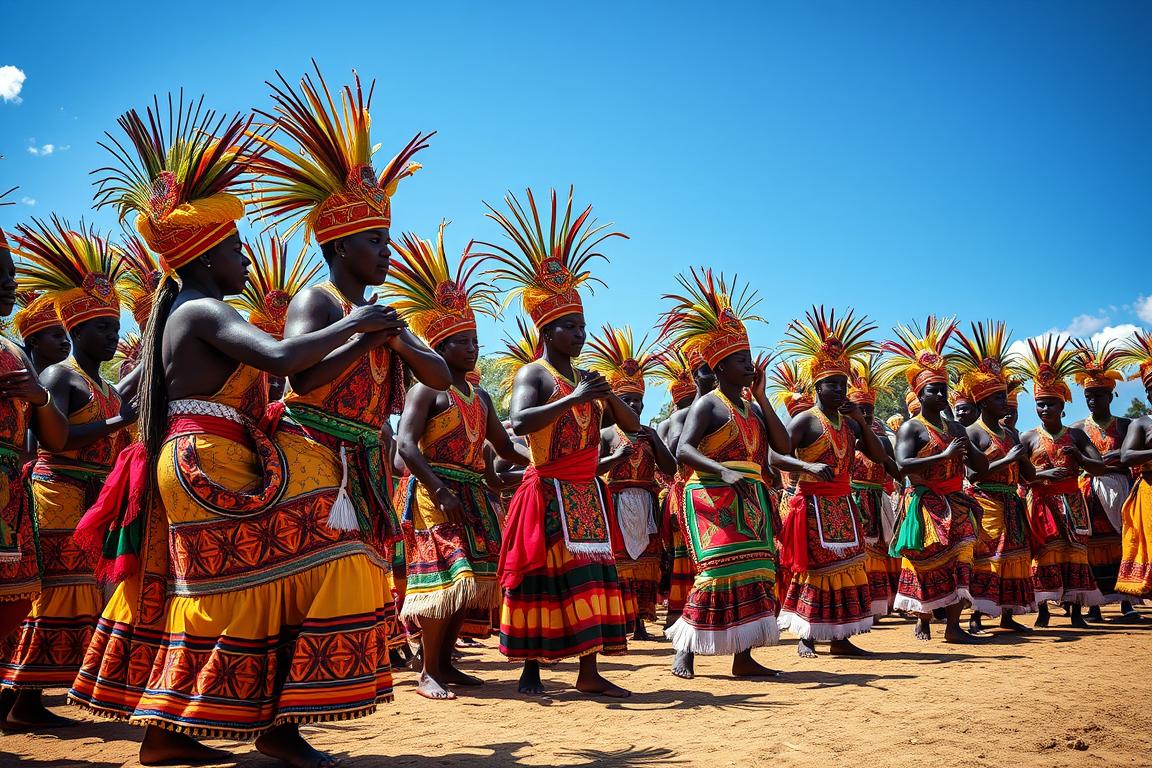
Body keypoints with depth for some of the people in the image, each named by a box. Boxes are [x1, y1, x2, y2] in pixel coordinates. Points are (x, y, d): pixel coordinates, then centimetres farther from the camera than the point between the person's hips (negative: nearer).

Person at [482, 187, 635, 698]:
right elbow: (519, 422, -27)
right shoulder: (534, 374, -7)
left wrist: (606, 394, -6)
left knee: (590, 576, 5)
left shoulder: (585, 377, 15)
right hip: (548, 491, -7)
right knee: (544, 578, -4)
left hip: (587, 493, 7)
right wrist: (575, 398, -25)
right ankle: (531, 669, 7)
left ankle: (589, 672, 10)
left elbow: (632, 427, 12)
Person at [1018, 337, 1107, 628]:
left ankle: (1077, 611, 3)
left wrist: (1079, 458, -17)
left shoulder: (1076, 435, 8)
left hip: (1072, 502, 2)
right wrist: (1043, 475, -18)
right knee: (1043, 553, -4)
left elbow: (1100, 467, 2)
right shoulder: (1028, 438, 3)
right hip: (1042, 503, -2)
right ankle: (1043, 610, 2)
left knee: (1075, 552, -1)